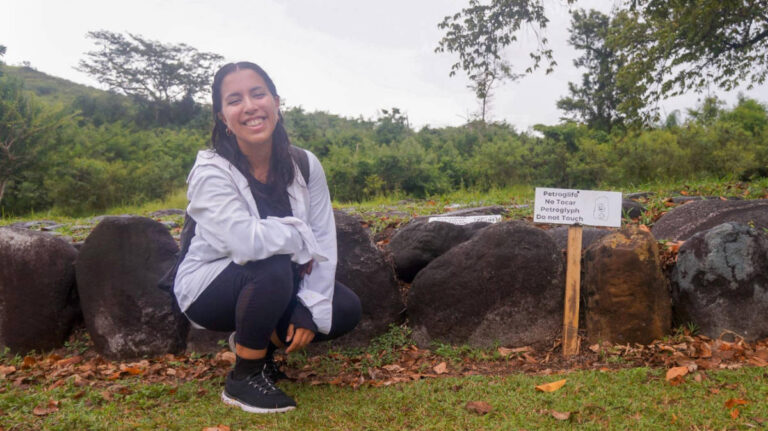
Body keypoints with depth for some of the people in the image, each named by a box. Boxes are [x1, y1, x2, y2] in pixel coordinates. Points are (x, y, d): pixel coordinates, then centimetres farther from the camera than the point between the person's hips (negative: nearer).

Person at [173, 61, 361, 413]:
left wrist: (311, 308, -19)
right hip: (208, 288, -5)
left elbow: (323, 242, -11)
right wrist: (300, 237, -23)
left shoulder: (304, 165, -11)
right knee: (274, 268, -35)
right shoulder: (211, 172, -25)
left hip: (277, 288, 5)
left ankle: (260, 343, 14)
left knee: (345, 309, -9)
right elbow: (246, 241, -40)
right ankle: (243, 378, -11)